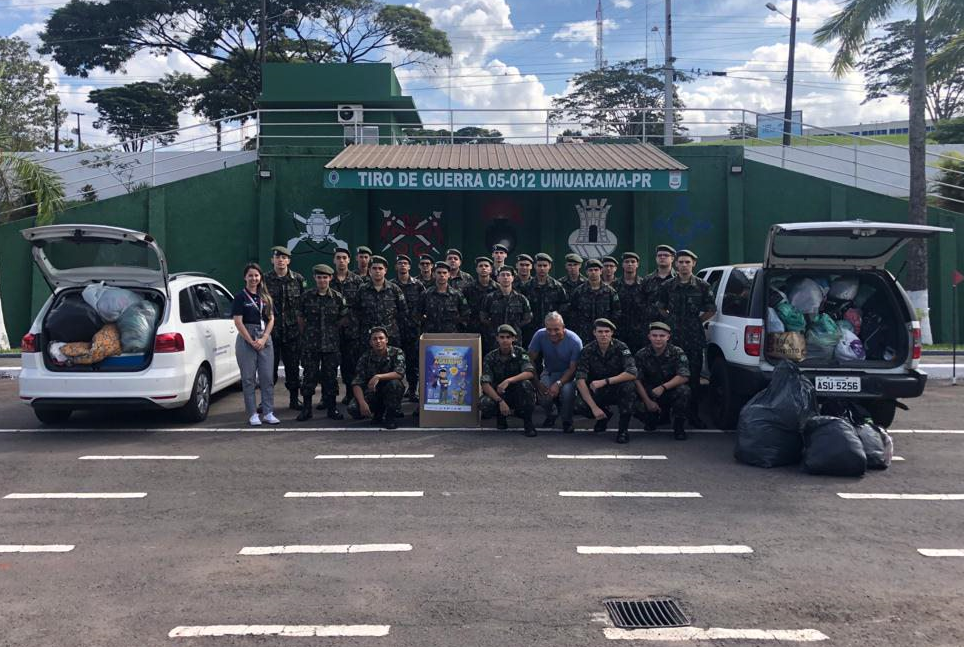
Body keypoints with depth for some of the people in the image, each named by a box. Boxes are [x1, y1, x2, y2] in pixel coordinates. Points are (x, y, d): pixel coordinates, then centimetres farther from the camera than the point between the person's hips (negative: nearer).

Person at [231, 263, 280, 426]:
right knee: (248, 378, 1)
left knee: (267, 377, 3)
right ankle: (252, 414, 6)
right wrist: (251, 341, -11)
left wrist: (263, 339, -5)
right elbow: (238, 322, -7)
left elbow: (271, 319, 8)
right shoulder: (240, 297, -1)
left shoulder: (266, 297, 11)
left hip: (265, 339, 4)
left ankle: (268, 412, 8)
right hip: (246, 339, -4)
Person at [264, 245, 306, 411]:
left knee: (293, 366, 7)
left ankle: (294, 399, 18)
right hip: (271, 330, -1)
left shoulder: (298, 279, 5)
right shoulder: (265, 279, 2)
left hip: (293, 330, 1)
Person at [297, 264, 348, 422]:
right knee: (309, 376, 2)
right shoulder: (306, 297, 1)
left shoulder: (338, 298, 2)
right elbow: (300, 318, 10)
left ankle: (332, 408, 15)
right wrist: (307, 334, 6)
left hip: (332, 344, 1)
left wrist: (331, 329, 5)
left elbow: (345, 318, 10)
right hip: (310, 345, -1)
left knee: (331, 376, 5)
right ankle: (306, 408, 11)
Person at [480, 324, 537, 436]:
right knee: (484, 404, -31)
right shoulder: (490, 357, -6)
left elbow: (530, 372, -24)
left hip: (518, 396, -1)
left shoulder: (520, 353, -8)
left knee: (525, 384, -33)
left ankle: (527, 421, -12)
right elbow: (485, 384, -16)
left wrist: (508, 381, -37)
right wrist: (500, 401, -30)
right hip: (498, 395, 1)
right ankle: (501, 416, 6)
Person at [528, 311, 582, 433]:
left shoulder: (575, 341, -23)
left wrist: (559, 383, -35)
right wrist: (537, 382, -21)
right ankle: (551, 414, 11)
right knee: (544, 394, -27)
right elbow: (531, 359, -11)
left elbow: (573, 368, -20)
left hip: (568, 373, -2)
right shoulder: (540, 335, -18)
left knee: (567, 390, -35)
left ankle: (567, 422, -5)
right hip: (549, 372, 2)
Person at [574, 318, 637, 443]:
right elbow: (580, 380, -21)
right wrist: (594, 407, -30)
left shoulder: (620, 348, -15)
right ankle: (604, 415, 10)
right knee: (580, 406, -26)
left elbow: (632, 373, -27)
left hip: (618, 391, -1)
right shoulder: (587, 351, -13)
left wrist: (605, 381, -32)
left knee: (628, 386, -34)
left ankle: (624, 429, -15)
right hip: (597, 393, 2)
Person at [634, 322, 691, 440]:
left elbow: (684, 377, -19)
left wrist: (663, 387, -32)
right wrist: (648, 401, -20)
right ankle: (652, 419, 11)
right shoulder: (642, 355, -4)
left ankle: (679, 426, -11)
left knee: (684, 390, -34)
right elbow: (637, 380, -9)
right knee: (637, 407, -28)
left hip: (671, 392, -1)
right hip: (649, 394, 1)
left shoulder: (677, 353, -9)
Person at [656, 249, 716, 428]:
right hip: (672, 337, 1)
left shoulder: (702, 286, 4)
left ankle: (694, 416, 9)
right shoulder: (667, 286, 7)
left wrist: (697, 321, 5)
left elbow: (712, 310, 11)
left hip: (694, 339, -1)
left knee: (694, 378, 1)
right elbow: (660, 308, 17)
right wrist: (672, 321, 9)